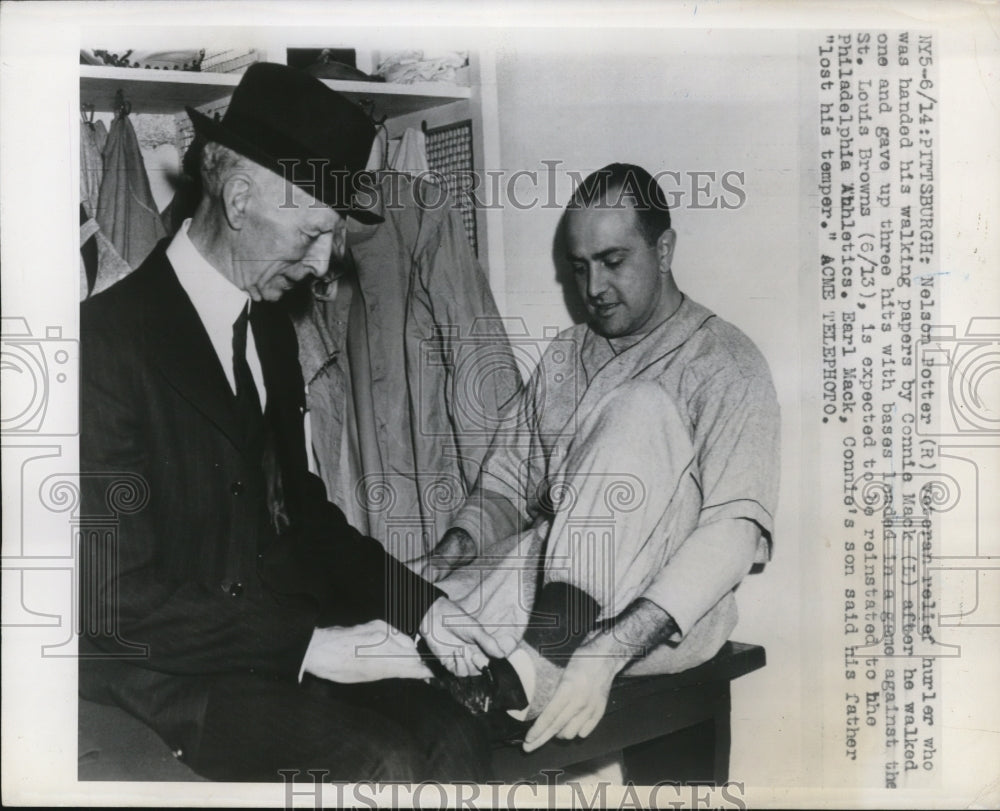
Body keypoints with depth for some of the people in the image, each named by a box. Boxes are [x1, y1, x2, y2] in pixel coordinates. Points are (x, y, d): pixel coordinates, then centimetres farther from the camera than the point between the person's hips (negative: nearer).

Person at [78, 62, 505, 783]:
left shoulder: (271, 326, 10)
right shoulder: (108, 340, -16)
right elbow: (117, 596, -18)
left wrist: (419, 604, 5)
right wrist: (306, 648, -19)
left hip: (287, 631, 7)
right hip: (168, 671, -7)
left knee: (454, 739, -13)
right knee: (383, 765, -24)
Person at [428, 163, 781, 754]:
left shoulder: (725, 362, -1)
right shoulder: (564, 357, 19)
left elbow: (734, 529, -15)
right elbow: (507, 483, 18)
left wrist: (609, 651, -29)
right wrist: (463, 540, -7)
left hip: (669, 606, -3)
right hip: (547, 575, 4)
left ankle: (540, 662, -38)